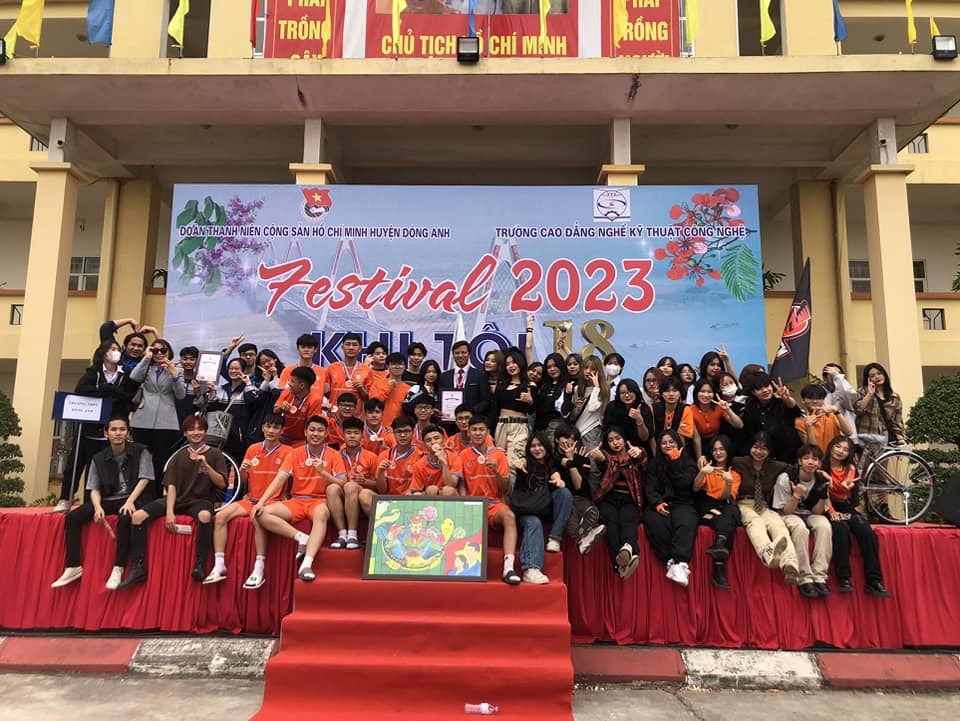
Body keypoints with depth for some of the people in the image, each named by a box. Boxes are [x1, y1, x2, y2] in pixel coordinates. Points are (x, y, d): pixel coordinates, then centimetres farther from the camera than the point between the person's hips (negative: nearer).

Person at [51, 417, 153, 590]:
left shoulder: (140, 451, -1)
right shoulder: (98, 458, 9)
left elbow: (144, 479, -8)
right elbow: (94, 488, 5)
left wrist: (130, 501, -21)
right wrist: (98, 507, -15)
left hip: (133, 499, -5)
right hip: (107, 500, 5)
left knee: (125, 519, -37)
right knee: (72, 518, -15)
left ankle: (118, 570, -29)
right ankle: (73, 567, -8)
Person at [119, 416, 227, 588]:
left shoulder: (214, 454, 5)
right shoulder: (179, 457, 13)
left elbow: (222, 484, -4)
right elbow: (171, 486, 2)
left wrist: (206, 465, -17)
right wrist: (169, 512, -12)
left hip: (200, 500, -4)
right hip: (177, 499, 4)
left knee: (205, 516, -40)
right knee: (137, 516, -18)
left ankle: (200, 565, -29)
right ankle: (138, 569, -12)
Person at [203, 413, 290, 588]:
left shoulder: (287, 452, -1)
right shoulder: (252, 449, 11)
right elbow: (244, 482, 16)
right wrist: (243, 471, -6)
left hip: (272, 501, -5)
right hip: (250, 499, 5)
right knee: (220, 516, -17)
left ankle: (259, 570, -30)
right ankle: (219, 566, -13)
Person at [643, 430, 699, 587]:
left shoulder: (688, 462, 16)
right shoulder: (655, 464, 21)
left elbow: (683, 483, 0)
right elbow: (649, 488, 7)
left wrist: (675, 462, 0)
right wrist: (657, 502, -13)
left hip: (682, 503, -1)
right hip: (659, 504, 1)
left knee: (686, 524, -37)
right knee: (654, 522, -35)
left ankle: (680, 564, -47)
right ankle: (671, 561, -35)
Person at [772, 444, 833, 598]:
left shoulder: (821, 480, -5)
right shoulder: (785, 478, -16)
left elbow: (817, 512, -5)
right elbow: (785, 511, -13)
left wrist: (824, 493, -20)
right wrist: (796, 495, -30)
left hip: (811, 515, 3)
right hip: (789, 515, -3)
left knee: (824, 525, -31)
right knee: (800, 527, -36)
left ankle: (819, 577, -28)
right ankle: (805, 579, -30)